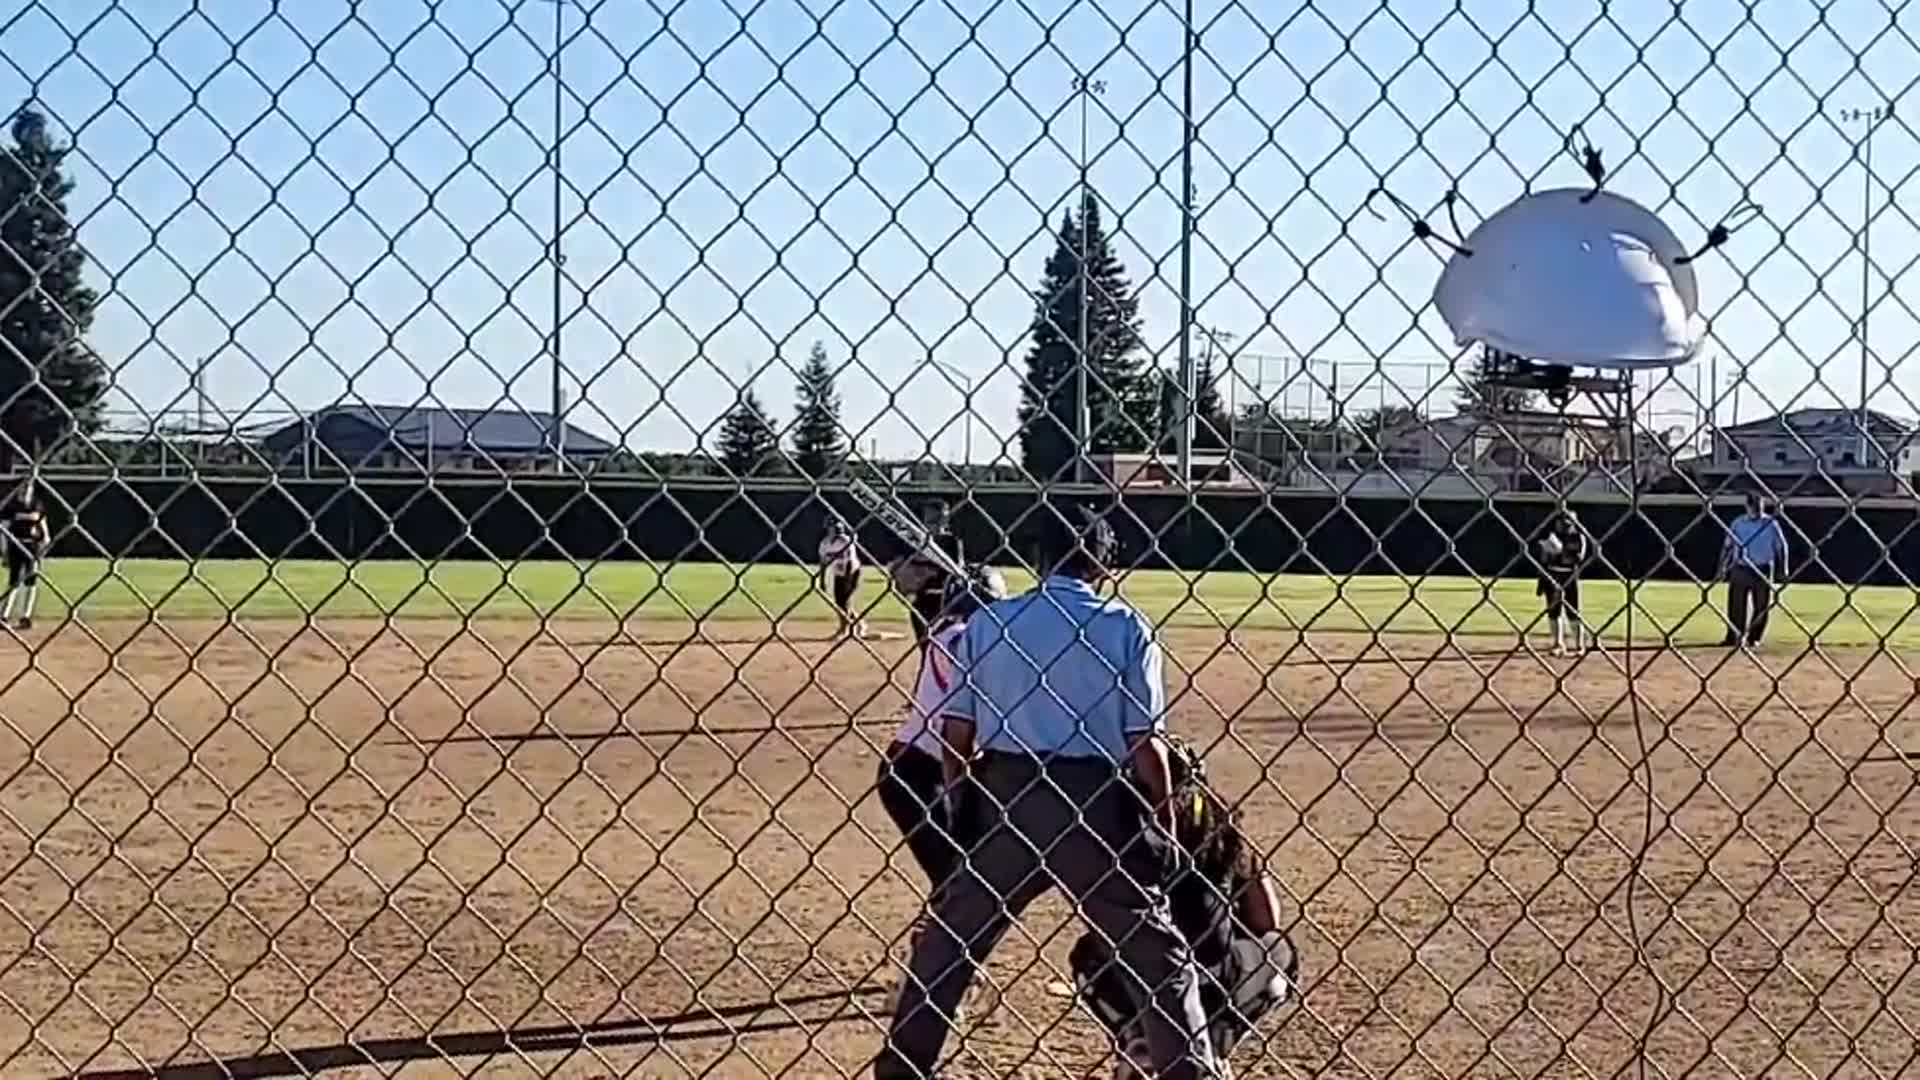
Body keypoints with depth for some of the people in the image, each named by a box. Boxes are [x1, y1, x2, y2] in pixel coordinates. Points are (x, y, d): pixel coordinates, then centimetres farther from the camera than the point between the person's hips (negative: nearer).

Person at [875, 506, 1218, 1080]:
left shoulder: (987, 621, 7)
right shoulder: (1127, 627, 1)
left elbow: (956, 735, 5)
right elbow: (1146, 743, -4)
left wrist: (969, 806, 20)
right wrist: (1163, 828, 4)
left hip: (1006, 802, 2)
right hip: (1100, 806, -2)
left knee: (947, 937, 17)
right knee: (1159, 953, 11)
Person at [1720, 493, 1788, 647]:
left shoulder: (1771, 524, 0)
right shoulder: (1738, 523, 4)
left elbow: (1781, 547, 5)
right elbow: (1727, 546, 9)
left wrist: (1782, 570, 3)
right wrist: (1723, 569, 6)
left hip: (1763, 571, -1)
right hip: (1740, 570, 1)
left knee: (1761, 606, 2)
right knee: (1736, 605, 0)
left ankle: (1754, 637, 13)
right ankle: (1733, 637, 7)